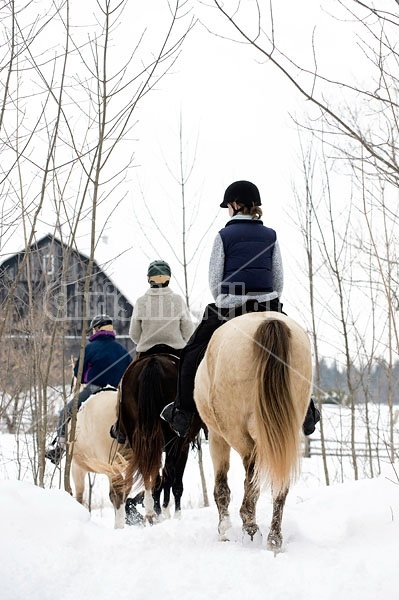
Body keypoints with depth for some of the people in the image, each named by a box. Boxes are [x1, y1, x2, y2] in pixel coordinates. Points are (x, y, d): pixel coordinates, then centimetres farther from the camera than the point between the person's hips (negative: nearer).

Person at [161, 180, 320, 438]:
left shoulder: (224, 235, -2)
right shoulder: (270, 236, 7)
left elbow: (215, 280, 0)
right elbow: (279, 280, 8)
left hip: (229, 308, -3)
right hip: (268, 306, 3)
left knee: (192, 355, 12)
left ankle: (183, 412, 11)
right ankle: (305, 409, 18)